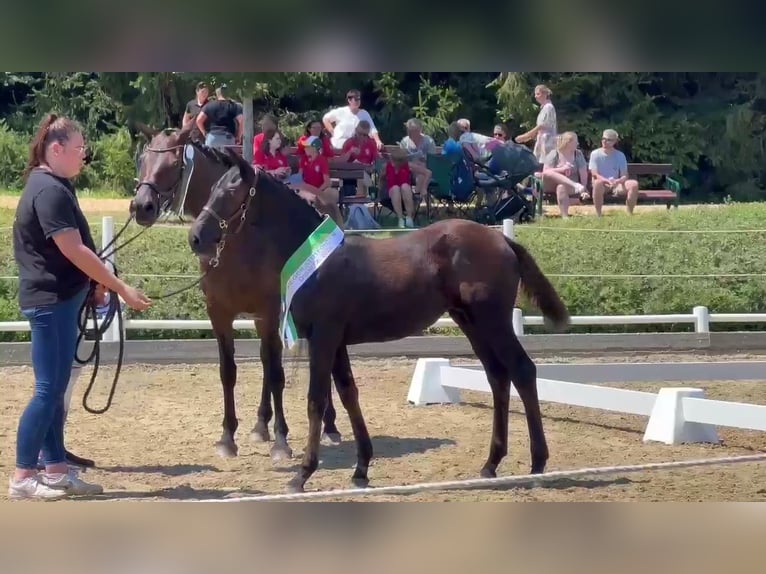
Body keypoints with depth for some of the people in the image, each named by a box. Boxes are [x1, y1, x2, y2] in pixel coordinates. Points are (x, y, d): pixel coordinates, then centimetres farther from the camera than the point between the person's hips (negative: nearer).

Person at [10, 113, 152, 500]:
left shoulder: (55, 186, 13)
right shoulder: (49, 191, -19)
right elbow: (74, 251, -22)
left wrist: (96, 282, 16)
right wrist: (121, 289, -18)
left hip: (61, 298, 10)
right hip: (51, 300, -10)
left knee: (56, 387, 12)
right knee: (49, 389, -7)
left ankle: (56, 469, 17)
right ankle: (22, 477, -3)